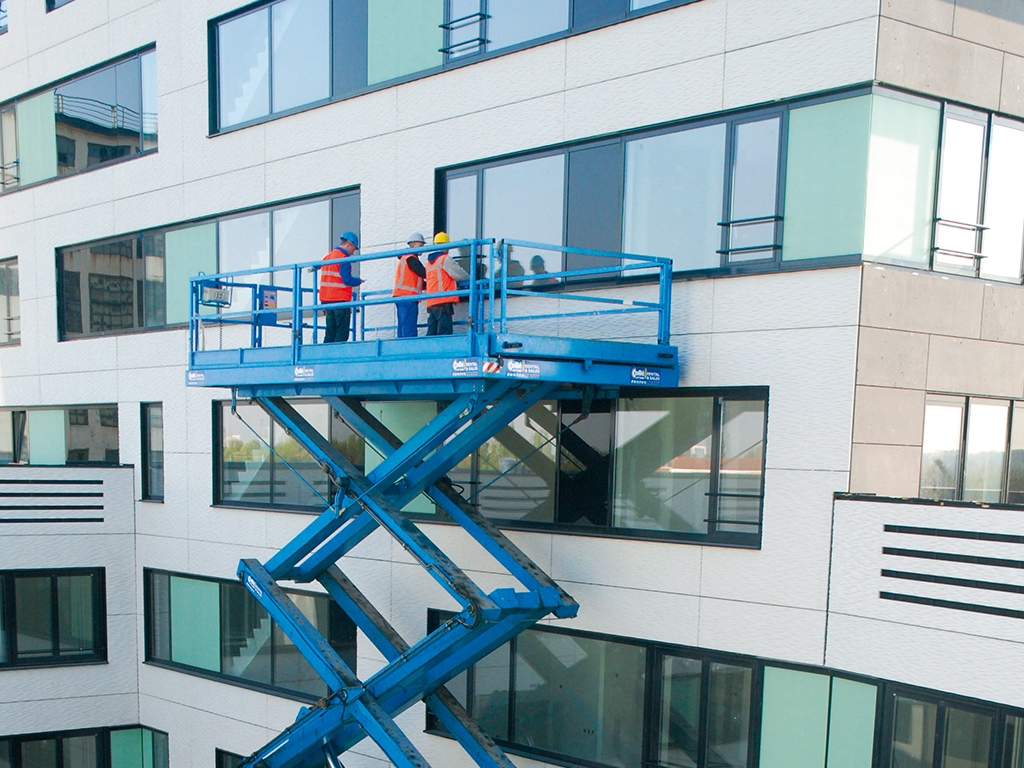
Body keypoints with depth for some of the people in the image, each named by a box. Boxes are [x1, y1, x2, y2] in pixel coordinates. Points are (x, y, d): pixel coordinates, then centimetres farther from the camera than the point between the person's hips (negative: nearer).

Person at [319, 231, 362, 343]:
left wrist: (324, 304, 19)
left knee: (330, 332, 10)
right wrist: (359, 281, 1)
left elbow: (324, 281, 18)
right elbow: (347, 280, -20)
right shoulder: (343, 258, -11)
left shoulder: (326, 257, 17)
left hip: (327, 299, 8)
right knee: (342, 333, -6)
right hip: (340, 300, -8)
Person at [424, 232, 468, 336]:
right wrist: (470, 279, 17)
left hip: (430, 303, 8)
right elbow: (460, 274, -3)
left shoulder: (428, 263, 21)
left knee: (431, 334, 6)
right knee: (444, 332, -11)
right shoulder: (445, 259, -3)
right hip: (444, 302, -8)